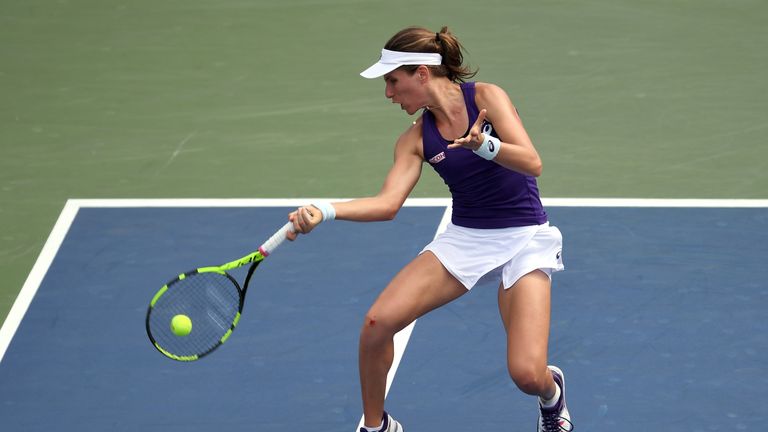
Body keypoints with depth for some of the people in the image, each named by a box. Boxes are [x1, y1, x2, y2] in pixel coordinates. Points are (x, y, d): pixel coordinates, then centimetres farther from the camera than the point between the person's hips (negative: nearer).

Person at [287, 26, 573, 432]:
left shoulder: (485, 97, -11)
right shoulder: (416, 139, 1)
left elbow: (532, 163, -20)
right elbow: (388, 202, -11)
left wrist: (483, 144, -38)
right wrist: (324, 210, -26)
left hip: (524, 239, -4)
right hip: (463, 236, 4)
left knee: (526, 374, -19)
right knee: (377, 322, -16)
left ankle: (552, 392, 22)